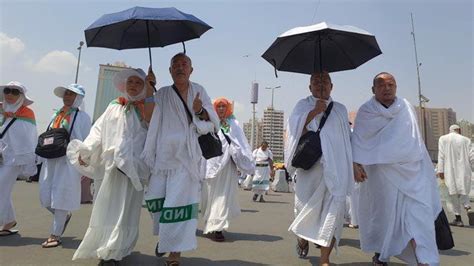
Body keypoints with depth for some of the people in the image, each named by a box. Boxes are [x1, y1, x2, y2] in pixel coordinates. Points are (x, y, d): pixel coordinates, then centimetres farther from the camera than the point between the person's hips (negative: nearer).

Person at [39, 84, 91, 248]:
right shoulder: (55, 115, 16)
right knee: (45, 198, 8)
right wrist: (42, 160, 14)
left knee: (60, 197, -4)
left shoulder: (82, 117, -2)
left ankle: (55, 235, 6)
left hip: (69, 162, -6)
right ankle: (65, 215, 34)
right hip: (50, 160, 6)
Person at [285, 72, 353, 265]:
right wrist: (313, 112, -15)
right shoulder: (303, 105, 10)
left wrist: (353, 165, 15)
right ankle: (302, 236, 34)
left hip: (334, 166, 2)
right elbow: (294, 129, -5)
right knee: (305, 203, 0)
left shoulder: (340, 110, 16)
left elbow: (347, 139, 21)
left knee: (335, 204, -11)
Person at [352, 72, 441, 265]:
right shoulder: (366, 111, 0)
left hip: (411, 169, 3)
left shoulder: (406, 107, 10)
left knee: (418, 213, -6)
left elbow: (416, 139, 16)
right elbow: (358, 139, -3)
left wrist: (425, 166, 16)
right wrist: (356, 163, -15)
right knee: (384, 211, 1)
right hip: (382, 170, -3)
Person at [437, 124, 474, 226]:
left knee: (453, 194, 5)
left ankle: (458, 218, 6)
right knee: (463, 192, 15)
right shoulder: (465, 140, 5)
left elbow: (441, 155, -6)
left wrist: (440, 170, -7)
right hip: (464, 170, 2)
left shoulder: (443, 139, 1)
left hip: (450, 171, -2)